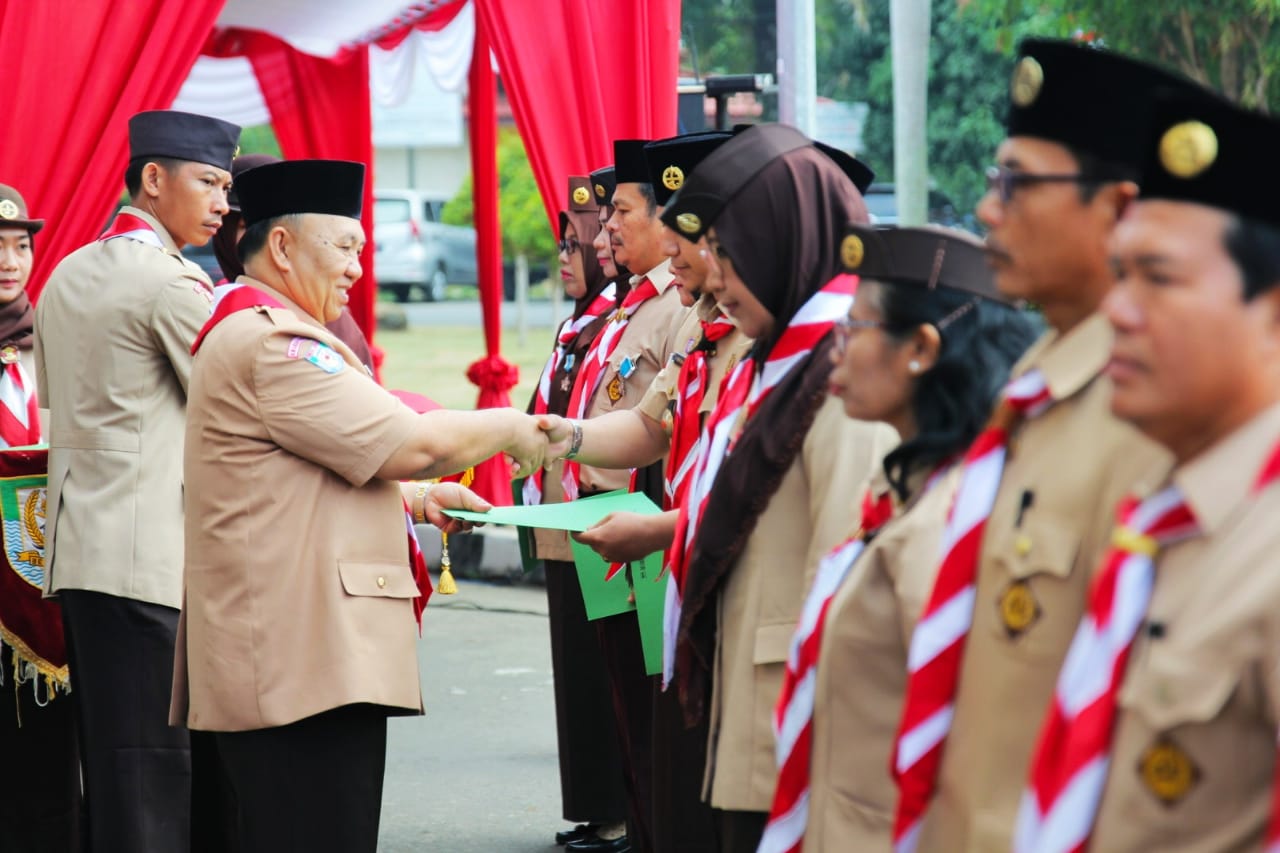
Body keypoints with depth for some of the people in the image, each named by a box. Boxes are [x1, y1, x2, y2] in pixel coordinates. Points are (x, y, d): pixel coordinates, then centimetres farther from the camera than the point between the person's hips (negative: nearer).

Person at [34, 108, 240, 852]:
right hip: (154, 559, -9)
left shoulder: (68, 276, 16)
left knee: (111, 772, 12)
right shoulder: (174, 282, -10)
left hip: (77, 548, 9)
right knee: (160, 777, -7)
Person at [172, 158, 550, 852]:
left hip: (284, 661, 12)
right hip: (303, 663, -12)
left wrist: (415, 499, 19)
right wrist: (508, 427, -1)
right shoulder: (272, 343, -13)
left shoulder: (249, 334, 24)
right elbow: (409, 444, -16)